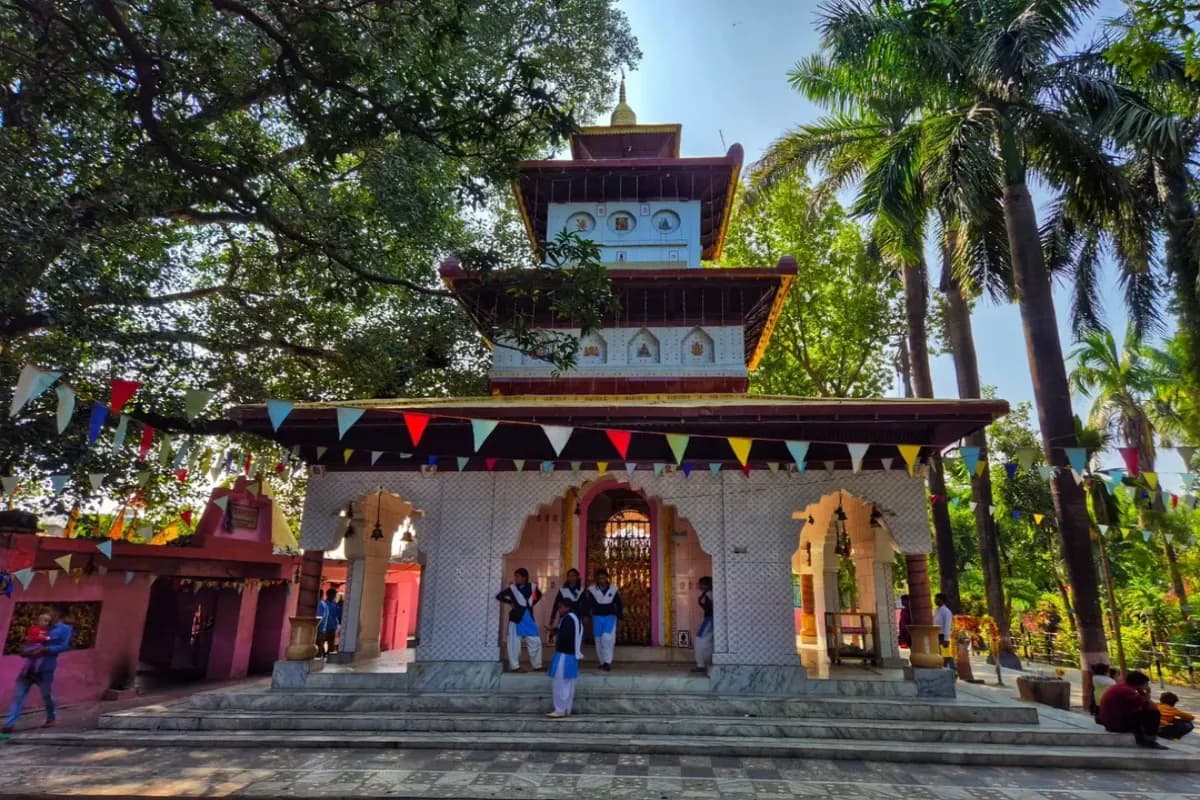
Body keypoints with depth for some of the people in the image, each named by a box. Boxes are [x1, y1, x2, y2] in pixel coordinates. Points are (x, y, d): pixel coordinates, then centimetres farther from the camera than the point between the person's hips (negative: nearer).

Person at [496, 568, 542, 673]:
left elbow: (539, 595, 20)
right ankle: (515, 666, 13)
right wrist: (510, 602, -3)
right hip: (516, 618, -3)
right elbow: (499, 596, 0)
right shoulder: (512, 588, -4)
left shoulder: (532, 587, 1)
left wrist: (531, 604, 9)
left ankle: (538, 665, 20)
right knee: (515, 643, 1)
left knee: (535, 641, 7)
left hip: (529, 618, 3)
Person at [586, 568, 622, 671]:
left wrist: (620, 616, 6)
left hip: (610, 617, -1)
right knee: (599, 640, 5)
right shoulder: (592, 590, -3)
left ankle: (607, 661, -13)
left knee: (607, 638, -18)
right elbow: (589, 605, 0)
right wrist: (587, 616, -7)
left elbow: (618, 604, 7)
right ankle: (602, 662, 18)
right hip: (597, 617, 2)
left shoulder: (613, 589, -1)